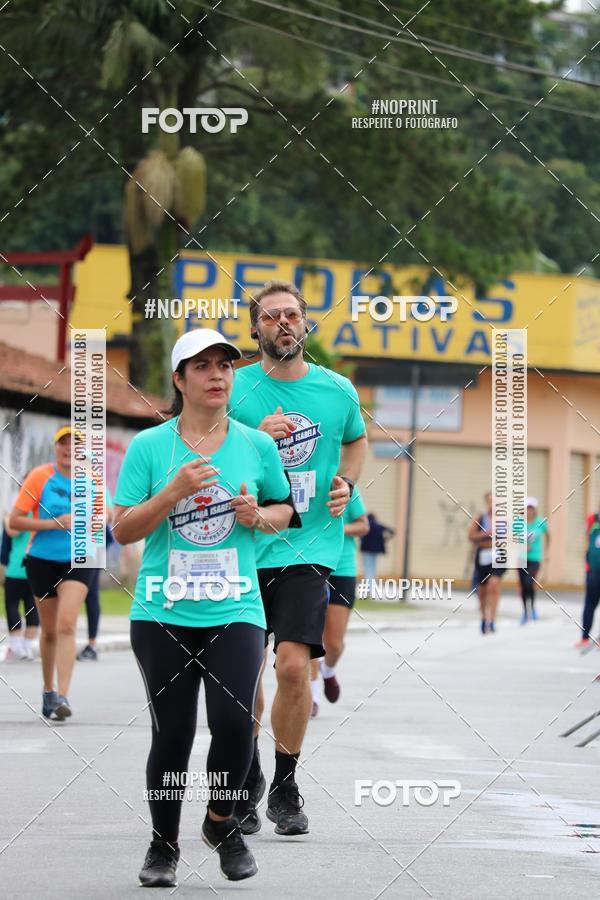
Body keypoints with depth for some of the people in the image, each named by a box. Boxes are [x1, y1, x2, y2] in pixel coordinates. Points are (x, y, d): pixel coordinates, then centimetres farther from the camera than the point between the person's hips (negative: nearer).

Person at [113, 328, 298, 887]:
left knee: (233, 722, -15)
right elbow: (122, 530, 0)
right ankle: (163, 845, 21)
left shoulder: (258, 446, 6)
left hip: (235, 611, 1)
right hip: (163, 614, -1)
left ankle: (221, 823, 12)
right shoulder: (148, 447, 2)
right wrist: (174, 491, -14)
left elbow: (285, 509, 20)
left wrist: (259, 516, -3)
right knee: (172, 735, 0)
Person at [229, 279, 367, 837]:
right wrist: (256, 438, -14)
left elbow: (356, 441, 26)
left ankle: (285, 787, 7)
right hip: (243, 545, 0)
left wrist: (346, 483, 7)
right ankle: (247, 779, 27)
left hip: (309, 547, 0)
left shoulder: (338, 390, 5)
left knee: (293, 666, -13)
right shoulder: (235, 388, 0)